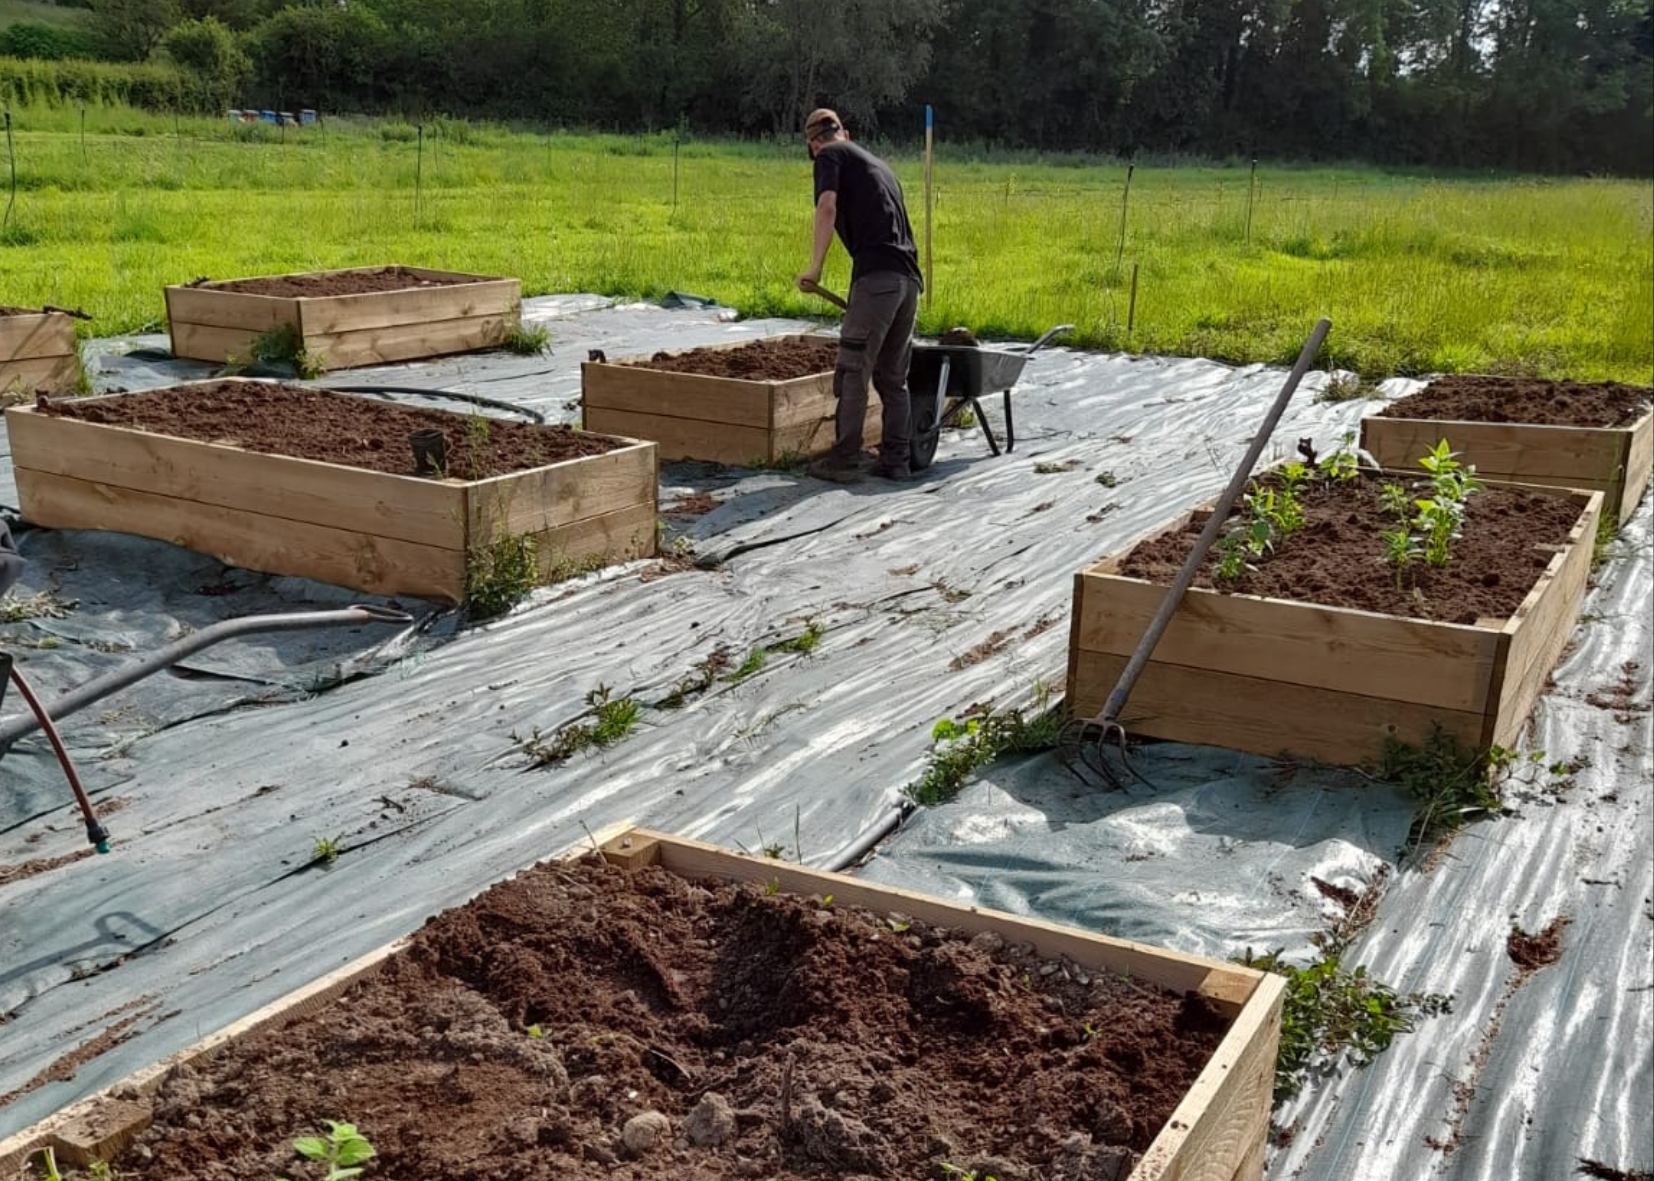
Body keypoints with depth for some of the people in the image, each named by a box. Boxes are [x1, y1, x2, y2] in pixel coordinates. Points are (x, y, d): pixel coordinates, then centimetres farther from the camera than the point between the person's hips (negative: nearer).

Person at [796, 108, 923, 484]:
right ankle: (896, 460, 14)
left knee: (853, 372, -1)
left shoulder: (830, 156, 6)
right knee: (893, 377, 13)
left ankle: (845, 459, 1)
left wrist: (814, 268, -12)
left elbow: (827, 207, -12)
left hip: (876, 276, -7)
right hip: (909, 277, 7)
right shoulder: (878, 162, 28)